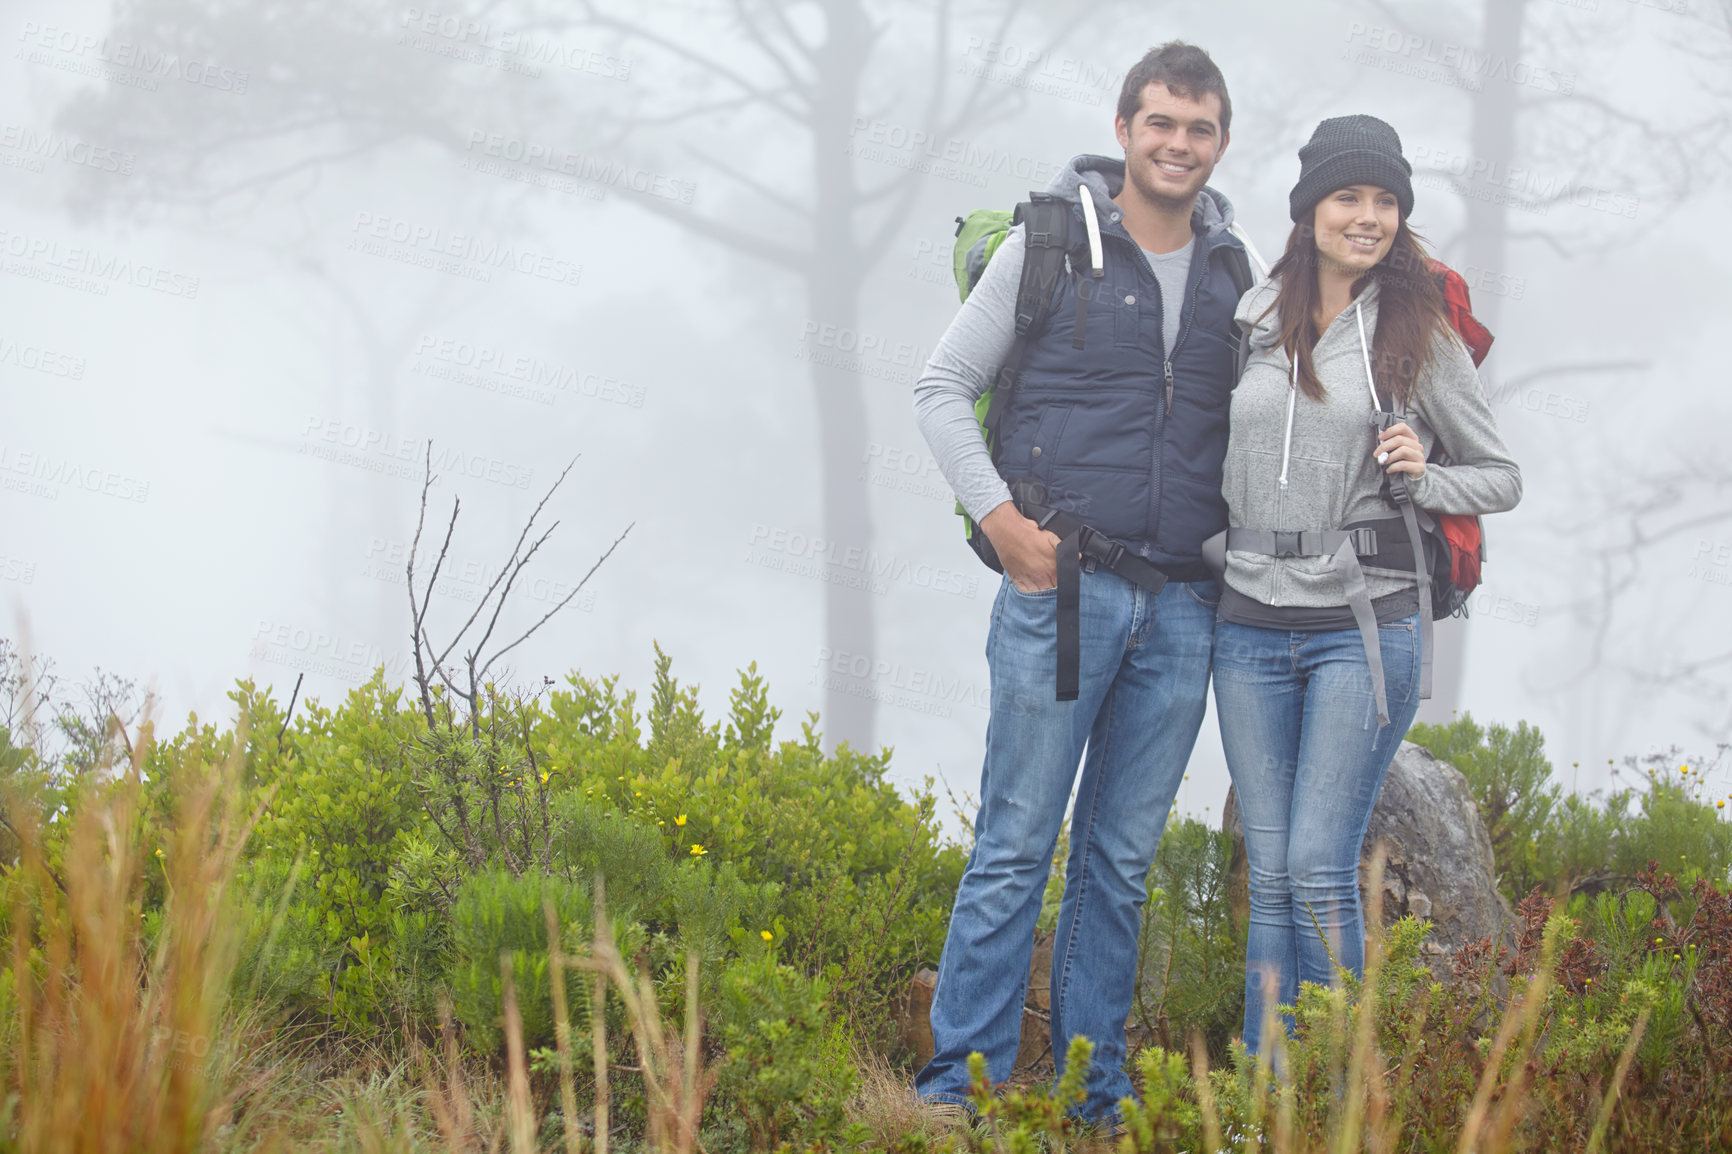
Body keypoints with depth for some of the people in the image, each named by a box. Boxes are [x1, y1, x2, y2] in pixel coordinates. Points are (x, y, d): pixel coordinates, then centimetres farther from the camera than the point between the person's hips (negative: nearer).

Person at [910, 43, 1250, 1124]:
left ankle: (1097, 1092, 15)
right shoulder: (1053, 245, 0)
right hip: (1064, 588, -4)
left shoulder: (1232, 274, 12)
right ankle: (962, 1085, 0)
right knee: (1017, 847, -4)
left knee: (1124, 858, 9)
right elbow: (943, 386, 3)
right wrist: (1001, 518, -7)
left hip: (1184, 608, 4)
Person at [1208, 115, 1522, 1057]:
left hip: (1364, 625, -3)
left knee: (1319, 872, -9)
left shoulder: (1420, 335, 0)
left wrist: (1422, 479, -11)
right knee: (1270, 874, 5)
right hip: (1251, 625, 3)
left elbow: (1501, 478, 7)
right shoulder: (1253, 319, 9)